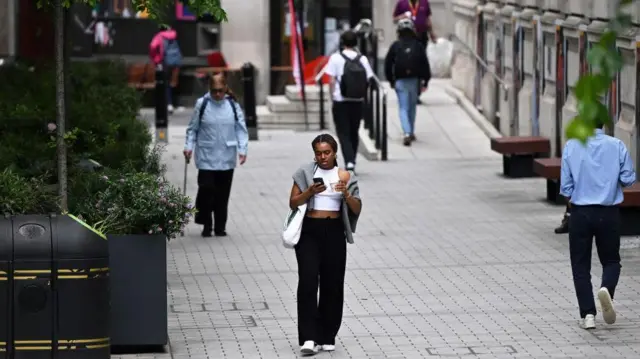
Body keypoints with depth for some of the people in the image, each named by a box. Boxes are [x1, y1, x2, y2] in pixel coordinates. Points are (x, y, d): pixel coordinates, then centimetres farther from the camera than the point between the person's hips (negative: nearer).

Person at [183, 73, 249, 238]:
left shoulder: (233, 105, 0)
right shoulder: (202, 104, -3)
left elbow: (241, 129, 2)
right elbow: (192, 128, 4)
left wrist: (242, 149, -8)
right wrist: (189, 146, -8)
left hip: (226, 158, 2)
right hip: (206, 157, -2)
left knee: (223, 193, 7)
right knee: (206, 189, -10)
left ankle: (220, 226, 18)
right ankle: (206, 224, 7)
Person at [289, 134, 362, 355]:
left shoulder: (344, 176, 6)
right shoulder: (305, 173, 4)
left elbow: (357, 209, 4)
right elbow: (293, 203, 1)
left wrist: (346, 194, -16)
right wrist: (310, 191, -17)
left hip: (334, 232, 2)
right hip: (309, 231, -2)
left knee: (332, 284, 4)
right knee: (308, 281, -12)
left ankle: (327, 337, 14)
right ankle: (309, 338, -15)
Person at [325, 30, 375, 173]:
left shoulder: (336, 58, -6)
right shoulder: (363, 59, 1)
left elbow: (332, 81, -8)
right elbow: (369, 80, -2)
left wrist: (333, 96, 1)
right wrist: (362, 94, 10)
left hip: (341, 102, -3)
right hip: (358, 102, 3)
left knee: (344, 133, 0)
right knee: (354, 133, 16)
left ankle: (349, 162, -18)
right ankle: (352, 163, 23)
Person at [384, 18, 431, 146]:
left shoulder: (395, 46, -2)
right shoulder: (417, 46, 1)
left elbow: (388, 64, 0)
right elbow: (425, 64, -2)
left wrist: (391, 80, 9)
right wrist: (425, 81, 4)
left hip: (400, 81, -2)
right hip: (415, 80, 2)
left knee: (403, 108, -1)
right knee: (412, 106, 18)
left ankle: (407, 133, -19)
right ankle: (411, 132, 25)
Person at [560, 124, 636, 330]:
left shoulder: (572, 146, -6)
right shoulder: (616, 146, -5)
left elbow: (565, 185, -5)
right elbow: (628, 179, -2)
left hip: (580, 212, 0)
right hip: (609, 213, 0)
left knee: (580, 264, 10)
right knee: (611, 260, 14)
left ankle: (587, 314, 3)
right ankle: (607, 289, -17)